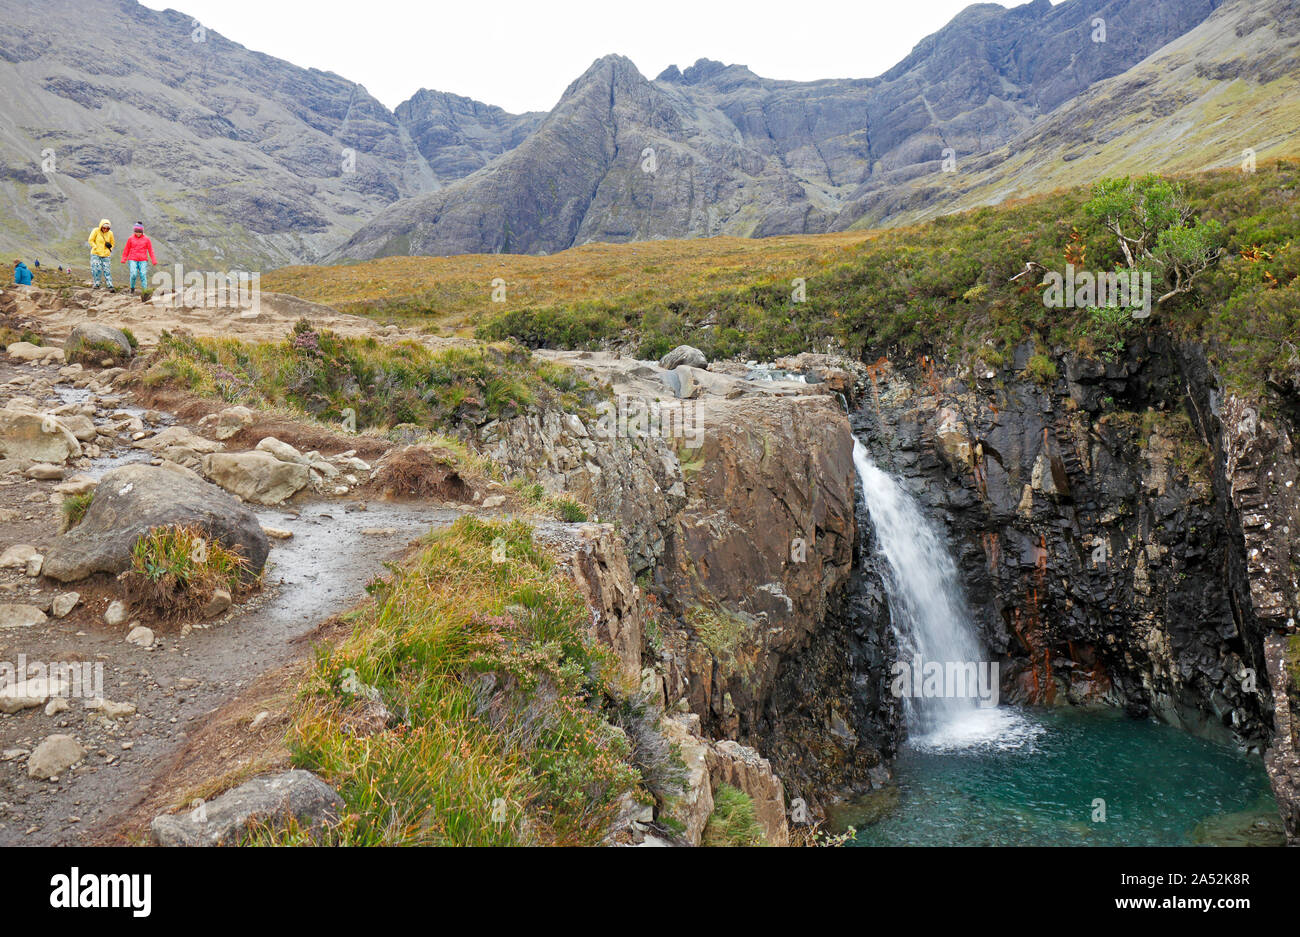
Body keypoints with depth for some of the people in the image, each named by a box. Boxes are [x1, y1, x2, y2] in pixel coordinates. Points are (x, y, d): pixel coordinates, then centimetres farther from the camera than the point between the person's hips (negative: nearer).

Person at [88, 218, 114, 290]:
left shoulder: (110, 233, 5)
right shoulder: (96, 231, -3)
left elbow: (112, 243, 18)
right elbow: (90, 240, 0)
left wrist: (110, 248, 2)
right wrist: (96, 248, -10)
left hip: (106, 255, 2)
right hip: (96, 254, -2)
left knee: (107, 270, -2)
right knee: (96, 269, -9)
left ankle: (110, 286, -3)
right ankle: (96, 284, 2)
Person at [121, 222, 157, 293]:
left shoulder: (146, 239, 5)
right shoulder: (130, 239, 5)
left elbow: (150, 250, 8)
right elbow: (126, 250, 11)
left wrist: (153, 260, 4)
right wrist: (124, 259, 13)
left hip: (143, 261, 0)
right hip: (132, 260, 0)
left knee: (143, 275, -6)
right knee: (133, 274, -12)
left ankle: (144, 290, 0)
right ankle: (132, 288, 11)